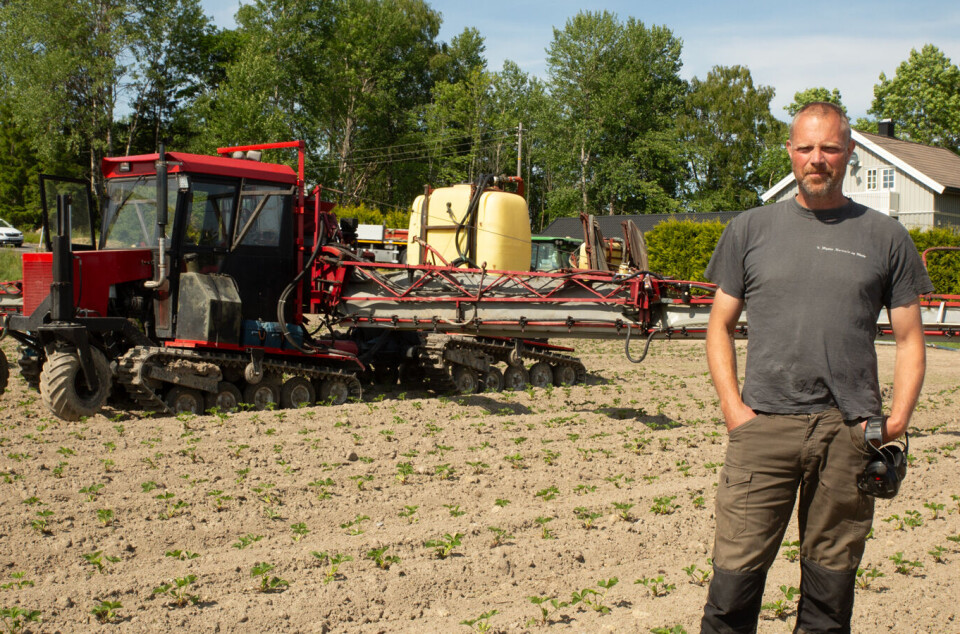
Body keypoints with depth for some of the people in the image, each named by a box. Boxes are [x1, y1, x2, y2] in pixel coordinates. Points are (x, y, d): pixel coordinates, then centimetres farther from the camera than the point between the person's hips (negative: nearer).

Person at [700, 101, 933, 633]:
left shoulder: (885, 236, 10)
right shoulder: (750, 229, 10)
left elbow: (909, 339, 12)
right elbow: (720, 326, 12)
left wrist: (898, 417, -3)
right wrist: (733, 406, -1)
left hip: (852, 431, 1)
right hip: (764, 427, 0)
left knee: (831, 580, 8)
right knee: (735, 572, -4)